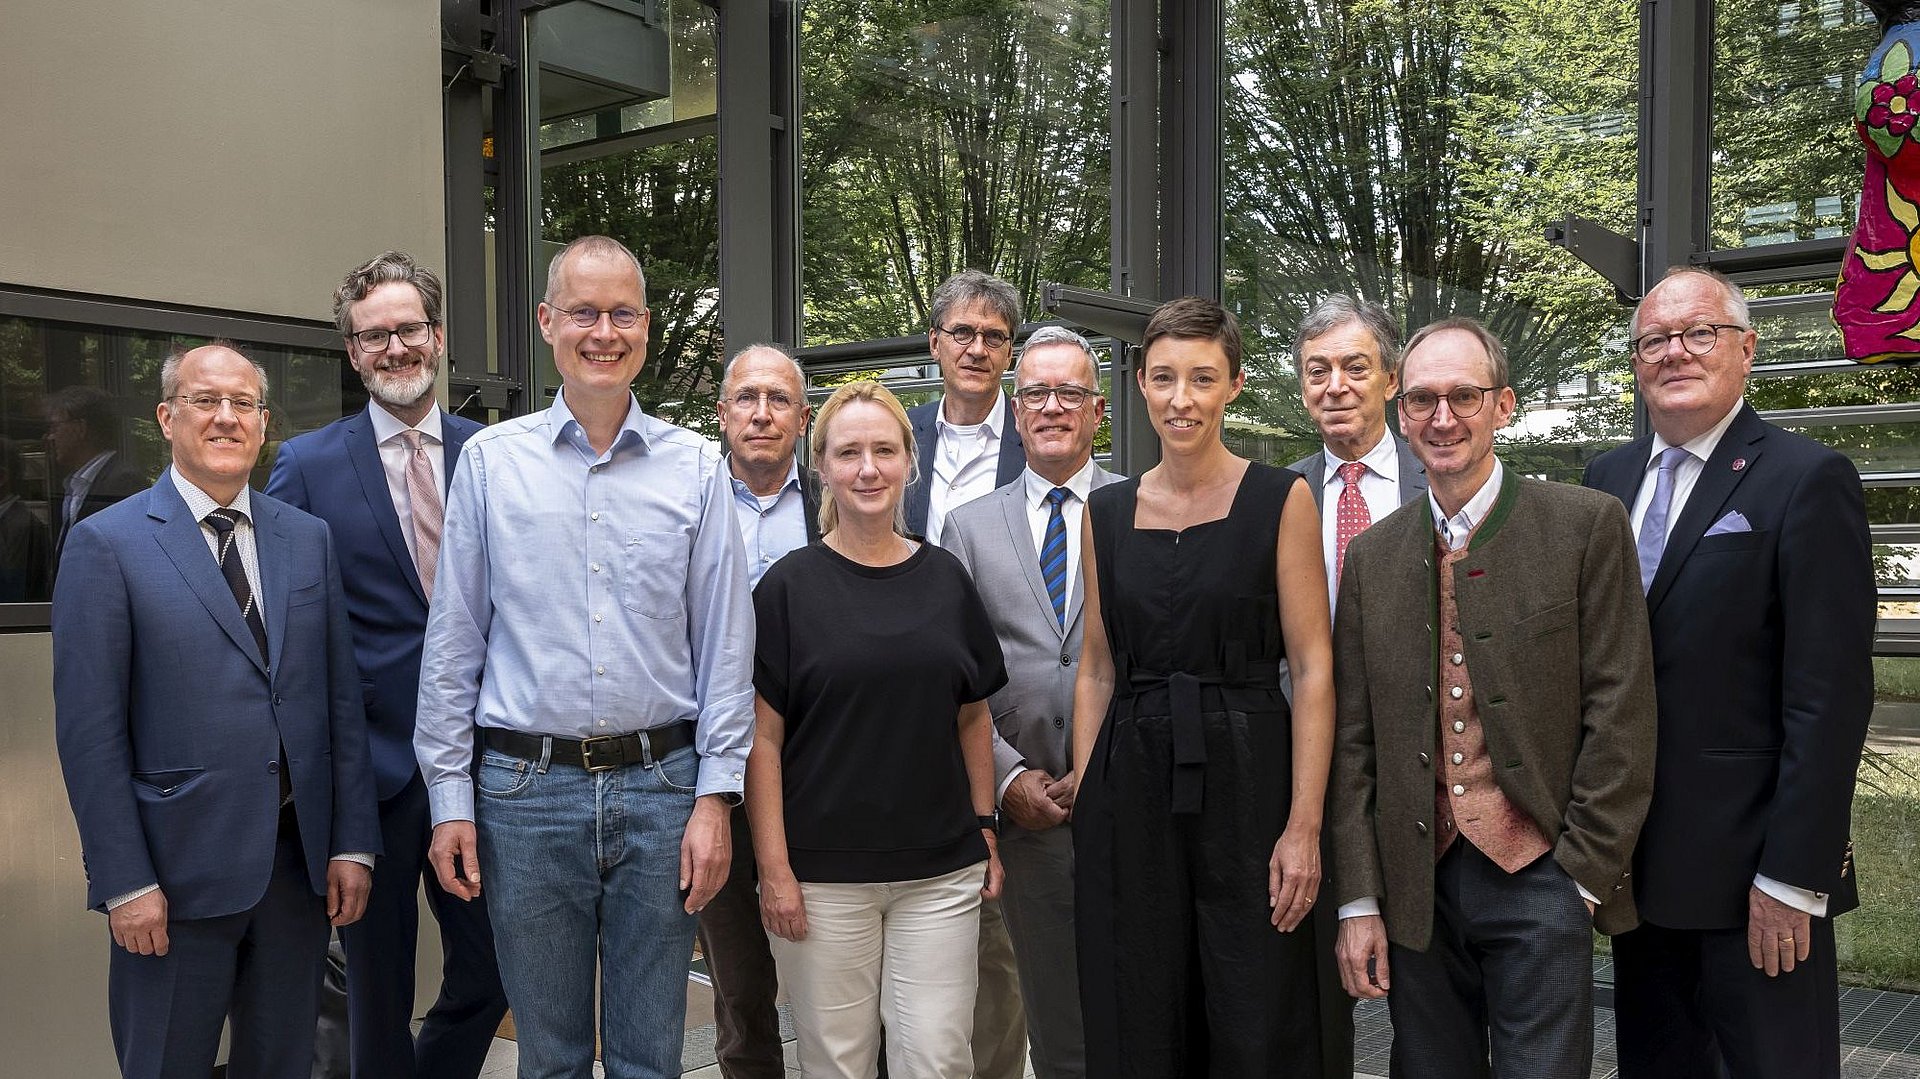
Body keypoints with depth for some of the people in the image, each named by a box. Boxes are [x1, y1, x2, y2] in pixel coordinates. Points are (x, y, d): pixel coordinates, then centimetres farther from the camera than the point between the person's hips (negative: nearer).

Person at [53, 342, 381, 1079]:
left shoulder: (308, 539, 8)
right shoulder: (106, 543, -4)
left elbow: (342, 700, 7)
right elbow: (89, 730, -8)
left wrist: (353, 843, 3)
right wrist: (124, 881, -11)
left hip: (300, 860, 4)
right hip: (177, 873, -4)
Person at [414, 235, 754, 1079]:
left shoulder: (694, 467, 2)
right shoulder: (489, 459, 2)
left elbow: (724, 645, 2)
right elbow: (452, 642, 4)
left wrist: (715, 797, -3)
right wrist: (450, 799, 1)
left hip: (660, 786, 0)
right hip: (527, 787, 0)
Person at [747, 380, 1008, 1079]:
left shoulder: (946, 580, 7)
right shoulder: (789, 587, -3)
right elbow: (763, 738, -4)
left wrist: (985, 827, 9)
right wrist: (774, 870, -8)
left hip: (941, 869, 3)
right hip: (823, 875, -2)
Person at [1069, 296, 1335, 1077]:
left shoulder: (1280, 499, -3)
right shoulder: (1106, 512, 8)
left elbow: (1312, 668, -6)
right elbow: (1097, 671, 11)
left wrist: (1304, 826, -12)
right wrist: (1084, 800, 4)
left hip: (1246, 778, -3)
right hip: (1129, 785, 3)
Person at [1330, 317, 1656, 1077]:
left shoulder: (1586, 527, -3)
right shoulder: (1371, 555, 7)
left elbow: (1620, 714, -5)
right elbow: (1354, 738, 6)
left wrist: (1583, 872, -7)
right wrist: (1358, 901, 2)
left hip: (1540, 880, -3)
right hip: (1416, 886, 3)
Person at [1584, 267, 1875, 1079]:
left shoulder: (1808, 480, -9)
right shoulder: (1607, 479, 9)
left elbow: (1830, 696, -14)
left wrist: (1793, 876, -17)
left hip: (1750, 867, -5)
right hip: (1635, 860, 6)